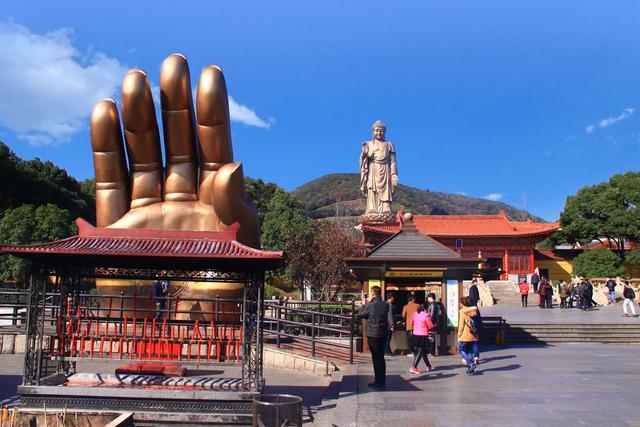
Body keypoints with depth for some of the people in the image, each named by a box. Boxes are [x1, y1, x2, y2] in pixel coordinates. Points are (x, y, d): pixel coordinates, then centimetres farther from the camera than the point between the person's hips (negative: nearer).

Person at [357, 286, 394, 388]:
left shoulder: (369, 305, -14)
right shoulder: (386, 305, -1)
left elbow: (360, 314, 0)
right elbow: (390, 320, -1)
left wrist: (364, 304, 7)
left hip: (372, 335, -5)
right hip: (383, 334, 5)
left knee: (376, 357, 3)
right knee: (381, 357, 15)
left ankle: (378, 381, 6)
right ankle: (382, 380, 21)